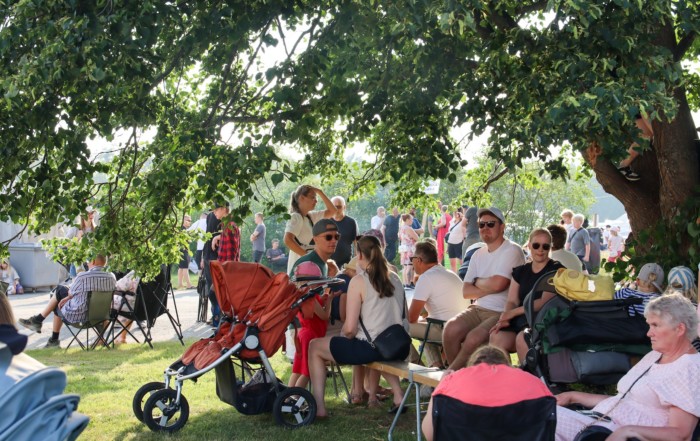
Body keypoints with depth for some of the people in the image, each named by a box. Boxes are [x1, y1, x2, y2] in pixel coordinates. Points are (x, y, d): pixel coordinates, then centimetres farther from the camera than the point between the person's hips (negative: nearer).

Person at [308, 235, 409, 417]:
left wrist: (342, 335, 9)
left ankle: (319, 407, 7)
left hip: (370, 349, -7)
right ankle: (397, 393, 29)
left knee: (314, 346, 13)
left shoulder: (359, 281, -10)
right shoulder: (395, 278, 7)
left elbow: (350, 328, -14)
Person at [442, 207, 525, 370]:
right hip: (478, 309, 6)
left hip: (502, 313, -6)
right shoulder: (478, 255, 15)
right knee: (451, 329, -21)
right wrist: (488, 288, -9)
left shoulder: (512, 251, -7)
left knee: (474, 338, -28)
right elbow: (466, 292, 7)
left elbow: (497, 284, -19)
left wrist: (477, 282, 1)